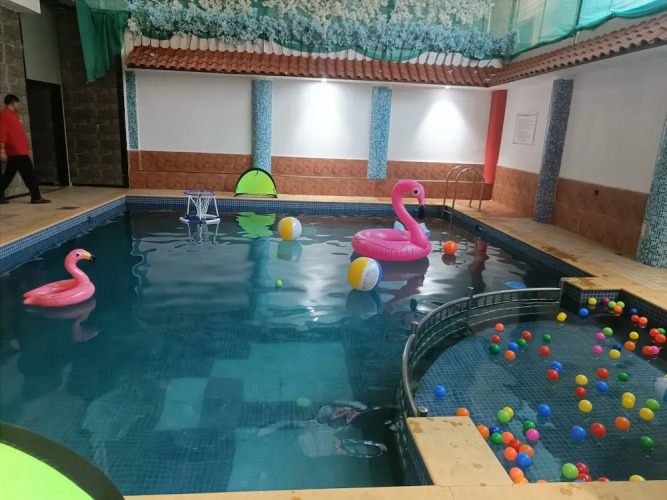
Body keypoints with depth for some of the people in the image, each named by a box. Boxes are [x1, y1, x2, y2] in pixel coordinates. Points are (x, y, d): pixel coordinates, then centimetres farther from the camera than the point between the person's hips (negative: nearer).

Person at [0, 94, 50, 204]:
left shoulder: (12, 114, 20)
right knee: (30, 174, -6)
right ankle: (36, 197, -2)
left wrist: (25, 148, 24)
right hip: (17, 151, -10)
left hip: (18, 151, 10)